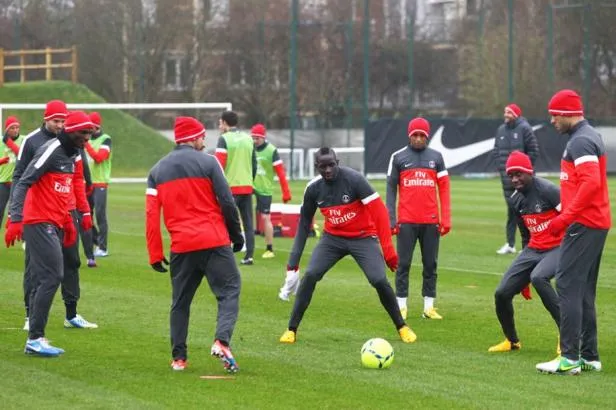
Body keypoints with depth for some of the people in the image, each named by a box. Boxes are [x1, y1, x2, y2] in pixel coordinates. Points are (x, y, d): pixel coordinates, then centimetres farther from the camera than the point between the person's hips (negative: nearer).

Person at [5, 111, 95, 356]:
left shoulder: (72, 155, 15)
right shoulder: (51, 150, -13)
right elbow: (23, 183, -19)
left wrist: (68, 223, 20)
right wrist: (15, 220, -27)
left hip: (54, 225, 9)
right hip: (39, 223, -9)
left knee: (42, 281, 9)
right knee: (52, 276, -15)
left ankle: (35, 340, 12)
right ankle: (35, 338, -13)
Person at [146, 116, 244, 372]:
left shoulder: (157, 170, 12)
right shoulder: (208, 162, 0)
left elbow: (151, 215, 6)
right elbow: (227, 202, -4)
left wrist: (155, 254, 8)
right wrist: (236, 235, 8)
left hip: (181, 246, 4)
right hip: (214, 242, -4)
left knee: (180, 301, 14)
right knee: (229, 291, 1)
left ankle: (178, 358, 11)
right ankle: (222, 340, -21)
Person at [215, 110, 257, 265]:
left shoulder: (224, 139, -7)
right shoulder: (248, 138, 11)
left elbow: (219, 164, -13)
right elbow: (254, 164, 14)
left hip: (230, 187, -5)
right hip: (247, 187, 5)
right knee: (248, 222, 6)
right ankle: (249, 255, 2)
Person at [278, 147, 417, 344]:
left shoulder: (353, 179, -22)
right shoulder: (313, 189, -8)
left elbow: (379, 211, -21)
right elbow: (304, 224, 2)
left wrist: (388, 249, -27)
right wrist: (293, 264, -2)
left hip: (363, 237, -3)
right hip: (333, 238, 3)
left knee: (379, 280, -17)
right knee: (310, 276, -14)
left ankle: (401, 327, 6)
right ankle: (292, 329, -2)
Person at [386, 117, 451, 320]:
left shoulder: (435, 157, 7)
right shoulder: (398, 157, 2)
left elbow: (444, 189, 7)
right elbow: (391, 189, 4)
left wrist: (446, 219, -1)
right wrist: (391, 220, -3)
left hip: (431, 221, 2)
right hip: (406, 221, -2)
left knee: (430, 264, 5)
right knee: (403, 264, 0)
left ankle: (429, 306, 11)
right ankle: (401, 306, 6)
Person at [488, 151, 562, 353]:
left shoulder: (546, 190, -16)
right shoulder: (516, 200, 7)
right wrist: (523, 278, 23)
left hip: (558, 247, -8)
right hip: (534, 249, 8)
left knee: (538, 277, -36)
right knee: (502, 293, 0)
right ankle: (512, 341, 25)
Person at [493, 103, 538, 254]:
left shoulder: (524, 129, -7)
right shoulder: (501, 130, 12)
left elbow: (533, 151, -8)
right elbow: (496, 151, 18)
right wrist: (500, 167, 6)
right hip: (507, 177, 6)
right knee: (512, 209, 8)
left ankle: (527, 243, 1)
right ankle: (510, 243, 10)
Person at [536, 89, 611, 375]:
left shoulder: (580, 141, -14)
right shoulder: (591, 137, 19)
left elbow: (591, 182, -25)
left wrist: (565, 217, -25)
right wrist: (567, 215, 20)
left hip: (583, 224, -11)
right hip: (597, 223, 11)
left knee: (567, 285, -11)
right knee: (583, 291, 14)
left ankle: (570, 358, -15)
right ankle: (589, 356, 16)